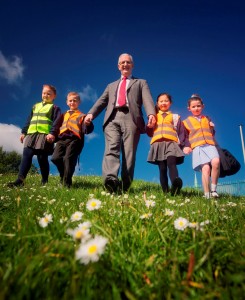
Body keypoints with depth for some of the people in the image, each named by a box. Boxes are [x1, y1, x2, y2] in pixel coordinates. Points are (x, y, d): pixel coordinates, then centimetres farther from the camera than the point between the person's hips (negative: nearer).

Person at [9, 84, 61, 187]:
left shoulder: (54, 108, 7)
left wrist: (52, 133, -20)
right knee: (26, 156, -5)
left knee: (42, 158, -5)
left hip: (45, 135, -5)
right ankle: (20, 179, -8)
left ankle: (44, 181, 6)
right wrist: (24, 132, 18)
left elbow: (56, 122, -7)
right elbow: (29, 120, 25)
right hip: (31, 134, 6)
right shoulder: (35, 106, 25)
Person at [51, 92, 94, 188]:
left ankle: (67, 182, -8)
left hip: (74, 139, -5)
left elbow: (86, 130, -1)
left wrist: (88, 123, -21)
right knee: (55, 158, -9)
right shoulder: (64, 115, 30)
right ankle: (63, 176, 15)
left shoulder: (81, 116, 12)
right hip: (62, 139, 5)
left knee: (68, 158, -18)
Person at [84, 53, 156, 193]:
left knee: (129, 153, -10)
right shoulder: (111, 86, 34)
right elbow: (102, 101, 18)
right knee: (112, 148, -21)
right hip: (112, 118, 2)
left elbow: (147, 99, 5)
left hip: (131, 118, -2)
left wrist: (151, 114, -17)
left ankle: (125, 187, -10)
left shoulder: (141, 83, 25)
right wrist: (91, 113, -3)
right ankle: (111, 179, -37)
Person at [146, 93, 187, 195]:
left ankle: (176, 184, -51)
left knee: (171, 163, -28)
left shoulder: (175, 117, 23)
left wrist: (183, 145, 0)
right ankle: (165, 192, -9)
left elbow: (181, 132, 14)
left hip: (171, 143, -2)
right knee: (162, 169, -6)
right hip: (158, 144, 2)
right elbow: (149, 133, 19)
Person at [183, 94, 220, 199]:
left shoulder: (207, 119, 23)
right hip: (197, 148, -2)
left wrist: (212, 128, 9)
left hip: (210, 145, 2)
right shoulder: (186, 122, 14)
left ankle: (213, 190, -12)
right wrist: (185, 147, -4)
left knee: (216, 162, -27)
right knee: (205, 168, -21)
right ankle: (207, 195, -14)